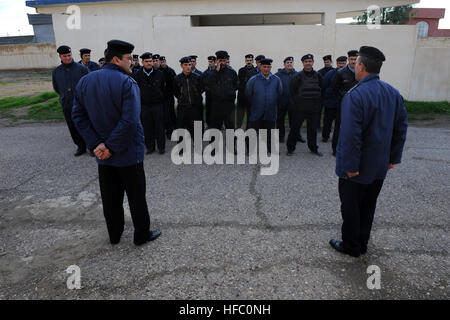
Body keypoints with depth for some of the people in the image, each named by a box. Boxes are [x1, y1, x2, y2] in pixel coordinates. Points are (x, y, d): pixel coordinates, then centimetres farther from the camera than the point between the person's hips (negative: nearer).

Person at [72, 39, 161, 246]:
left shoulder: (84, 82, 4)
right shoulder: (127, 83, -16)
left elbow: (78, 116, 0)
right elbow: (130, 121, -25)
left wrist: (96, 144, -7)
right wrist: (112, 147, -18)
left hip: (102, 154, 6)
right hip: (128, 152, -6)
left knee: (110, 197, 18)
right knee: (136, 196, 9)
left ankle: (114, 235, 33)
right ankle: (142, 235, 23)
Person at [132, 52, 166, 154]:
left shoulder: (159, 74, 3)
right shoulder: (137, 75, 1)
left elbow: (163, 88, 10)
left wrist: (160, 99, 9)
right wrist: (140, 99, 6)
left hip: (158, 105, 0)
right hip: (144, 106, 1)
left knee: (159, 127, 3)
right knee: (147, 128, 6)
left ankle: (161, 147, 14)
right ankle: (150, 147, 18)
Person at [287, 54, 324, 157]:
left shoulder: (318, 75, 6)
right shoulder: (298, 76, -4)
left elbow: (321, 89, 15)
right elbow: (292, 90, 0)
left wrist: (318, 103, 9)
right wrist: (297, 101, 0)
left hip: (314, 108, 3)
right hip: (300, 107, -3)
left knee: (312, 128, 11)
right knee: (295, 127, 1)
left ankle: (313, 148, 25)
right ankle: (290, 148, 13)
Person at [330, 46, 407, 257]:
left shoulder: (355, 95, -22)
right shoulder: (393, 93, 3)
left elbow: (351, 135, -27)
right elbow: (401, 128, 8)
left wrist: (351, 165, -20)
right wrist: (393, 158, 14)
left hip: (356, 168, -7)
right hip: (380, 166, 8)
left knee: (351, 208, 10)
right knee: (368, 206, 20)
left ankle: (351, 247, 26)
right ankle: (362, 244, 36)